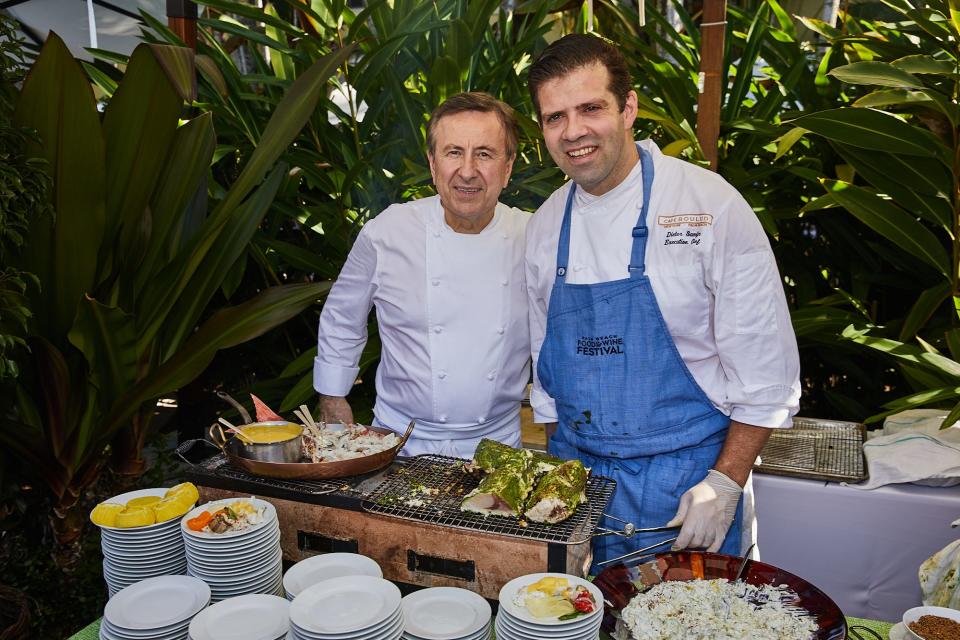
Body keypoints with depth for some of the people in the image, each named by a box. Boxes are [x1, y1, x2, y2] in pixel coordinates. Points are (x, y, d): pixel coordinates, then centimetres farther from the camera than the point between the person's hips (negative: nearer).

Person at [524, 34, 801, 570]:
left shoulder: (710, 205, -14)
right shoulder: (546, 224, 1)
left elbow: (767, 372, -11)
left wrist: (725, 483, -13)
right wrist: (558, 464, 10)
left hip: (685, 480, -4)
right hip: (576, 471, 4)